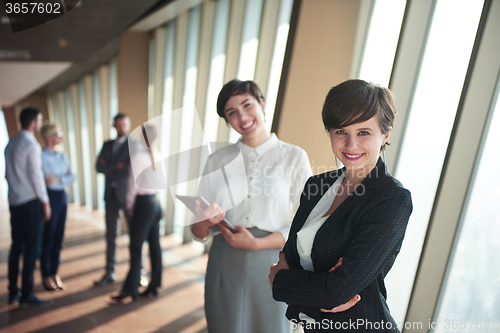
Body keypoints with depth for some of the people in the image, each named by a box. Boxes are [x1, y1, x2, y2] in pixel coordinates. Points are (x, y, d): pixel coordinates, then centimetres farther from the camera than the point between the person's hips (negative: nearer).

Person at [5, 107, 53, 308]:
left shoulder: (10, 144, 13)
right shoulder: (32, 145, -12)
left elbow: (8, 173, 15)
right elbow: (36, 175, -13)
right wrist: (45, 202, -7)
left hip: (14, 201, 8)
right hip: (30, 202, -8)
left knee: (16, 247, 13)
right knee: (32, 249, -2)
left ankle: (13, 293, 21)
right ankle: (26, 296, 3)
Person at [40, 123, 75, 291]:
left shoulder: (62, 157, 12)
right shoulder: (41, 156, -7)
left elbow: (71, 177, 5)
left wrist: (58, 178, -12)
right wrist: (64, 177, -13)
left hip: (62, 196, 6)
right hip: (49, 196, -6)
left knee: (58, 237, 10)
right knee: (48, 237, 1)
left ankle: (55, 274, 21)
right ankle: (46, 276, 14)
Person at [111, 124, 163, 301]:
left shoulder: (138, 157, -13)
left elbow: (133, 184, -12)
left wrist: (130, 204, 3)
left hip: (143, 203, -7)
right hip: (156, 202, 7)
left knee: (136, 246, 0)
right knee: (154, 245, 11)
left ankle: (130, 288, 8)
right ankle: (153, 286, 20)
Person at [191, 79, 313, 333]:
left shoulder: (294, 157, -1)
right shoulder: (217, 160, 6)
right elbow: (199, 233, 6)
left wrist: (257, 243, -17)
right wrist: (205, 222, -16)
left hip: (270, 262, -2)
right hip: (224, 264, 2)